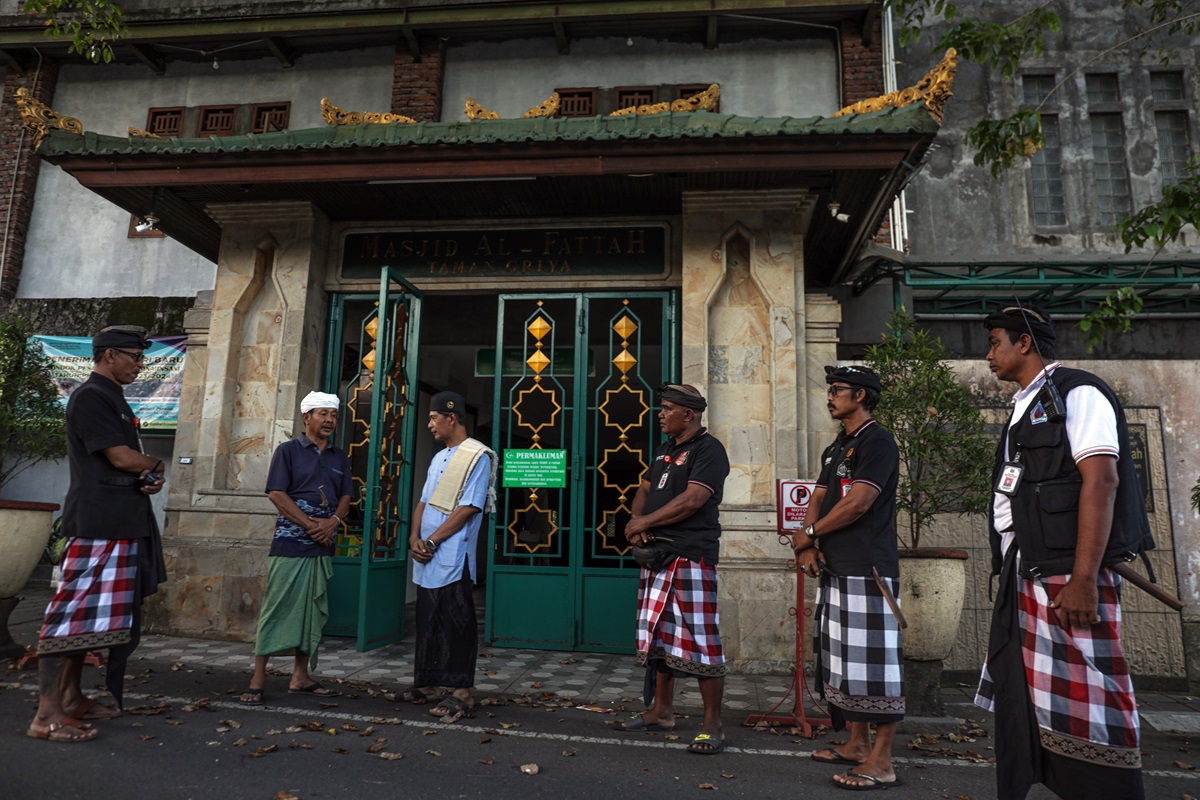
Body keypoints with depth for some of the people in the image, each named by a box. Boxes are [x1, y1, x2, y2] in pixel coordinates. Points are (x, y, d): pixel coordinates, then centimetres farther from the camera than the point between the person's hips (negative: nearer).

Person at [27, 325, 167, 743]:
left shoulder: (112, 399, 20)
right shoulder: (91, 397, -11)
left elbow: (133, 464, 21)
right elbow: (121, 457, -18)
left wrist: (151, 478, -1)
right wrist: (156, 465, 2)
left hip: (119, 524, 10)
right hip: (97, 524, -10)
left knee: (86, 615, 15)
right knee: (75, 613, -8)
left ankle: (72, 699, 24)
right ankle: (47, 715, -4)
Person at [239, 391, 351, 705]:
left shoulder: (340, 457, 14)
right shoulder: (288, 450, -1)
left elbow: (345, 496, 12)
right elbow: (276, 493, -8)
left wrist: (333, 521, -10)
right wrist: (311, 525, -14)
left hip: (323, 547, 5)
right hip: (290, 544, -5)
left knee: (312, 610, 9)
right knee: (277, 608, -3)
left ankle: (300, 678, 19)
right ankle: (258, 678, 7)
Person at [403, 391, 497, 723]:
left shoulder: (477, 456, -9)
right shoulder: (439, 458, 18)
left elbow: (468, 508, -16)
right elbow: (423, 502, 16)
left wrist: (431, 542, -14)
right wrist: (414, 538, -1)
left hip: (453, 561, -8)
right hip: (426, 560, 8)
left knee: (456, 626, -3)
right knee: (427, 623, 15)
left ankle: (461, 691, 4)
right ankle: (428, 684, 26)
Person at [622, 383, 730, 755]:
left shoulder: (709, 449, -8)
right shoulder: (664, 449, 19)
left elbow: (692, 500, -18)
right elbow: (644, 490, 20)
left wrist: (644, 523, -11)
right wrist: (636, 521, -2)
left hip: (691, 556, -9)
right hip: (657, 553, 9)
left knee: (699, 641, -6)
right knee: (659, 636, 15)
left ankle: (712, 725, 4)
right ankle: (662, 711, 28)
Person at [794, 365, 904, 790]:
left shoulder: (877, 442, -9)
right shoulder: (836, 448, 20)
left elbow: (857, 504, -17)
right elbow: (817, 500, 15)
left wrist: (807, 535, -7)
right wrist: (809, 544, -2)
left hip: (867, 570, -9)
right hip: (835, 568, 10)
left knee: (871, 661, -6)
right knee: (842, 660, 14)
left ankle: (881, 763, 2)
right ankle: (856, 744, 26)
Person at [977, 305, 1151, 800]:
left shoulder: (1076, 393, -6)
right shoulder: (1024, 409, 21)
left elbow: (1101, 481, -17)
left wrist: (1083, 579, -23)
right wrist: (1008, 574, 17)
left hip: (1066, 579, -9)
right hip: (1023, 582, 9)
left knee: (1081, 714, -5)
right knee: (1018, 708, 12)